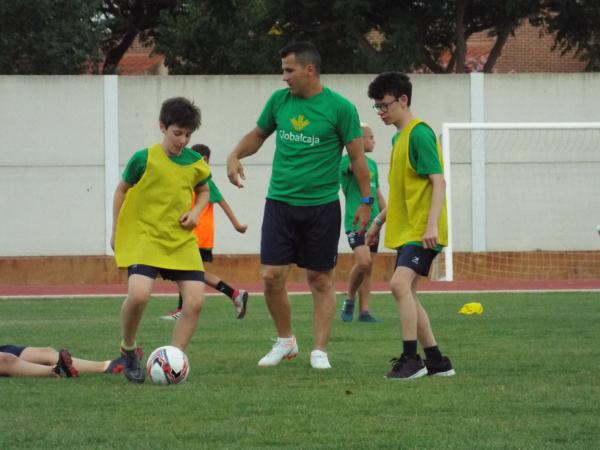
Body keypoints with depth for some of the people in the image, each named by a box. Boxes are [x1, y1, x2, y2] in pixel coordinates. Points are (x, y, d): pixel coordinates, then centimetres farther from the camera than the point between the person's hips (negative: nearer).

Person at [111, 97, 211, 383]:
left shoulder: (195, 163, 3)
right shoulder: (144, 159, -8)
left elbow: (203, 190, 22)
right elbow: (122, 190, 6)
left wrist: (196, 211, 1)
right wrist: (116, 231, 7)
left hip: (182, 241, 4)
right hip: (144, 238, -4)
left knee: (195, 301, -10)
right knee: (138, 294, -25)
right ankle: (128, 350, 2)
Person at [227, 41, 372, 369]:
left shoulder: (340, 108, -8)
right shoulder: (279, 100, 4)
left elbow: (357, 158, -2)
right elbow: (258, 135, 19)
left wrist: (366, 201, -3)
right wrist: (235, 155, 0)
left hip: (322, 206, -3)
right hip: (280, 203, 3)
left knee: (320, 280, 3)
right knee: (271, 276, -4)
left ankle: (320, 350, 12)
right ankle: (285, 341, 15)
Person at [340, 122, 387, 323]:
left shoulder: (372, 164, 16)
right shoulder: (346, 161, -6)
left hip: (372, 222, 7)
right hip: (355, 222, -7)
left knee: (368, 268, 5)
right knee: (363, 261, -20)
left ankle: (364, 311, 8)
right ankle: (349, 300, 1)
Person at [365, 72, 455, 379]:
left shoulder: (419, 134, -12)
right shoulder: (399, 137, 16)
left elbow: (438, 181, -19)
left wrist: (432, 225, -27)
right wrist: (379, 222, 25)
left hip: (422, 231, -10)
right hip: (406, 230, 10)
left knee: (400, 284, -22)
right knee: (405, 293, 10)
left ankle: (411, 358, -18)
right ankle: (436, 360, 16)